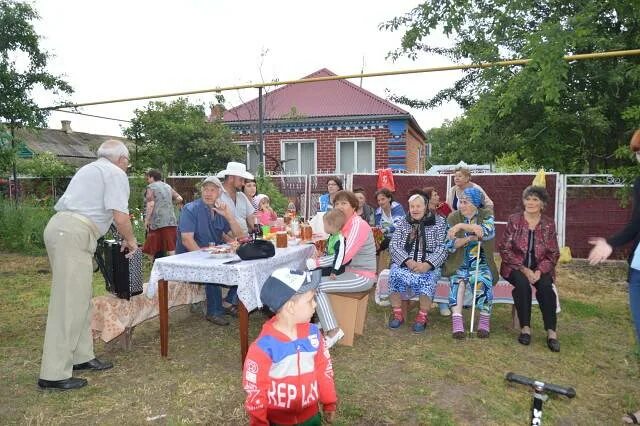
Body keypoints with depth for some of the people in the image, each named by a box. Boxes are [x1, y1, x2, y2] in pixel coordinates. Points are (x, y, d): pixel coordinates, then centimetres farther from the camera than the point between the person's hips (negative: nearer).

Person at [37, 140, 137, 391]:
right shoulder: (116, 174, -2)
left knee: (80, 299, 15)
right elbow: (120, 217, -12)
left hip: (61, 228, 10)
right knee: (69, 303, -7)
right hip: (74, 234, -10)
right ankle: (54, 374, -2)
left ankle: (81, 356, 23)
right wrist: (131, 240, 6)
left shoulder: (89, 169, 26)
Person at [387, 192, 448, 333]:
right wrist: (408, 261, -14)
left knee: (426, 279, -33)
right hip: (403, 263, 2)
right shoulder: (403, 223, 12)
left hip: (429, 265, -2)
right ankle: (397, 314, -12)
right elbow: (393, 246, 3)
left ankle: (422, 316, -13)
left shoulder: (439, 222, 5)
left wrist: (427, 264, -18)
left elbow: (442, 248, -3)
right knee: (395, 274, -29)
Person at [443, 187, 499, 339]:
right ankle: (456, 319, -36)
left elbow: (488, 231, -20)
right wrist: (470, 238, -17)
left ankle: (485, 320, -20)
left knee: (482, 280, -31)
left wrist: (461, 226, -24)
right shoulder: (453, 218, 6)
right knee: (458, 279, -32)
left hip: (480, 260, 0)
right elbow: (449, 245, -3)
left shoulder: (486, 215, 4)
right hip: (459, 261, 0)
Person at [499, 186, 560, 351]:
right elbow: (504, 249, -6)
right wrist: (524, 269, -16)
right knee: (522, 283, -31)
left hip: (540, 268, 1)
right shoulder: (514, 220, -2)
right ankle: (525, 328, -20)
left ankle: (551, 332, -21)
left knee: (545, 286, -28)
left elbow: (553, 254, 2)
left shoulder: (549, 224, 3)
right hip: (516, 266, -1)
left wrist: (539, 270, -15)